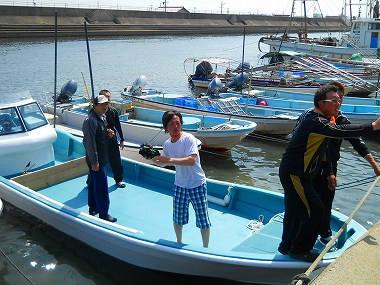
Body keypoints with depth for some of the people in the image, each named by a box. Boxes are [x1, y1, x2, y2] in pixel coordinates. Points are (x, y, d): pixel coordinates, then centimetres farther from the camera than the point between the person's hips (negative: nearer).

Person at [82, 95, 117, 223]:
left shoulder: (102, 117, 9)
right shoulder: (90, 121, -22)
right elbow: (90, 143, -24)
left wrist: (108, 133, 1)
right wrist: (94, 162, -23)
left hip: (102, 158, 10)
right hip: (96, 160, -10)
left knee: (94, 183, 20)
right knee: (102, 187, -3)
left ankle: (93, 208, 33)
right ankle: (103, 213, 7)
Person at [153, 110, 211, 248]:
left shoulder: (189, 139, -19)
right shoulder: (167, 144, 1)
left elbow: (191, 160, -32)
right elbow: (164, 161, 17)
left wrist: (169, 160, -33)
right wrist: (154, 157, -2)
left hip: (197, 185, -5)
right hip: (180, 185, 5)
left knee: (203, 220, 4)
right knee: (177, 218, 16)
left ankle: (206, 248, 25)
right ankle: (179, 242, 43)